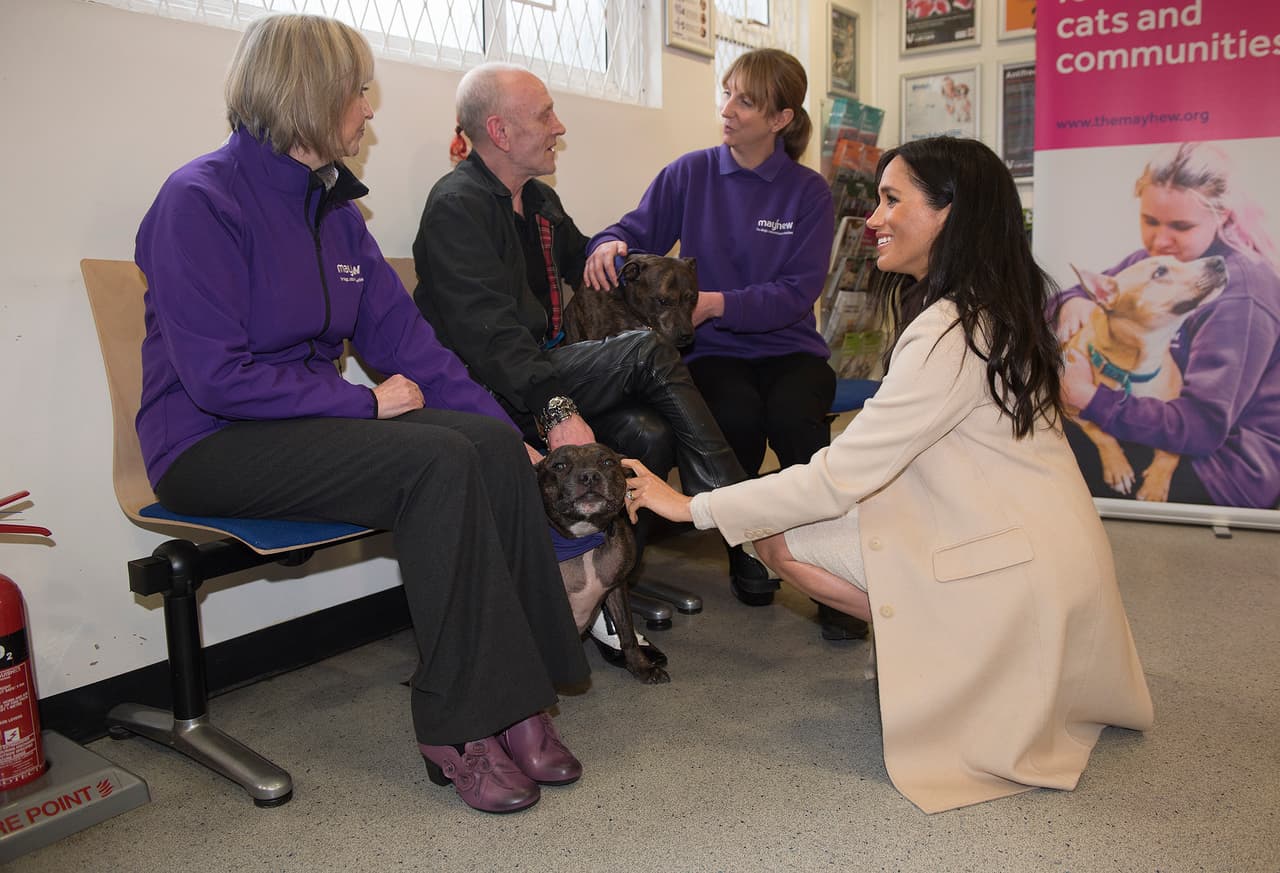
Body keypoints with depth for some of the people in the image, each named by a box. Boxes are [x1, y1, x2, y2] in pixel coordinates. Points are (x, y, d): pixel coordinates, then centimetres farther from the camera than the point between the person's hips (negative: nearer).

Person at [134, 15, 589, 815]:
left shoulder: (334, 208, 11)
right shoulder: (200, 202, -12)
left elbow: (405, 338, 8)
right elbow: (217, 377, -19)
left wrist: (511, 436, 0)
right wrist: (365, 403, -16)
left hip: (316, 420, 7)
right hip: (214, 447, -7)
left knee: (493, 448, -18)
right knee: (437, 463, -29)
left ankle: (513, 701, -15)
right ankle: (457, 730, -19)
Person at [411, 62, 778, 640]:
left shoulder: (541, 201, 20)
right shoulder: (457, 205, -9)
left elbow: (587, 267, 38)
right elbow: (487, 331, -22)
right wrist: (555, 408, -33)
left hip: (544, 374, 9)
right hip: (489, 391, -8)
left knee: (650, 435, -20)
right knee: (647, 352, -23)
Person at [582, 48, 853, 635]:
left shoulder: (808, 192, 3)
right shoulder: (690, 174, 7)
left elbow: (797, 292, -7)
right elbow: (637, 231, 5)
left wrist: (719, 304, -21)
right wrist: (609, 244, -20)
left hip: (788, 347, 0)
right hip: (712, 351, 0)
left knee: (793, 414, -34)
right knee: (737, 414, -33)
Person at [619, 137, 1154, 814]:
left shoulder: (952, 332, -21)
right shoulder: (987, 312, 10)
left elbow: (838, 477, -20)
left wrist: (692, 506, -13)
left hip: (1022, 573, -9)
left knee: (784, 538, -12)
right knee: (779, 537, 5)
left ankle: (958, 652, -3)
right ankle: (958, 647, 5)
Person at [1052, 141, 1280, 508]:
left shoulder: (1240, 292, -22)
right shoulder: (1159, 258, 2)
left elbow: (1202, 426, -28)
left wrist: (1092, 399, -36)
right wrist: (1072, 302, -16)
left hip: (1234, 463, -8)